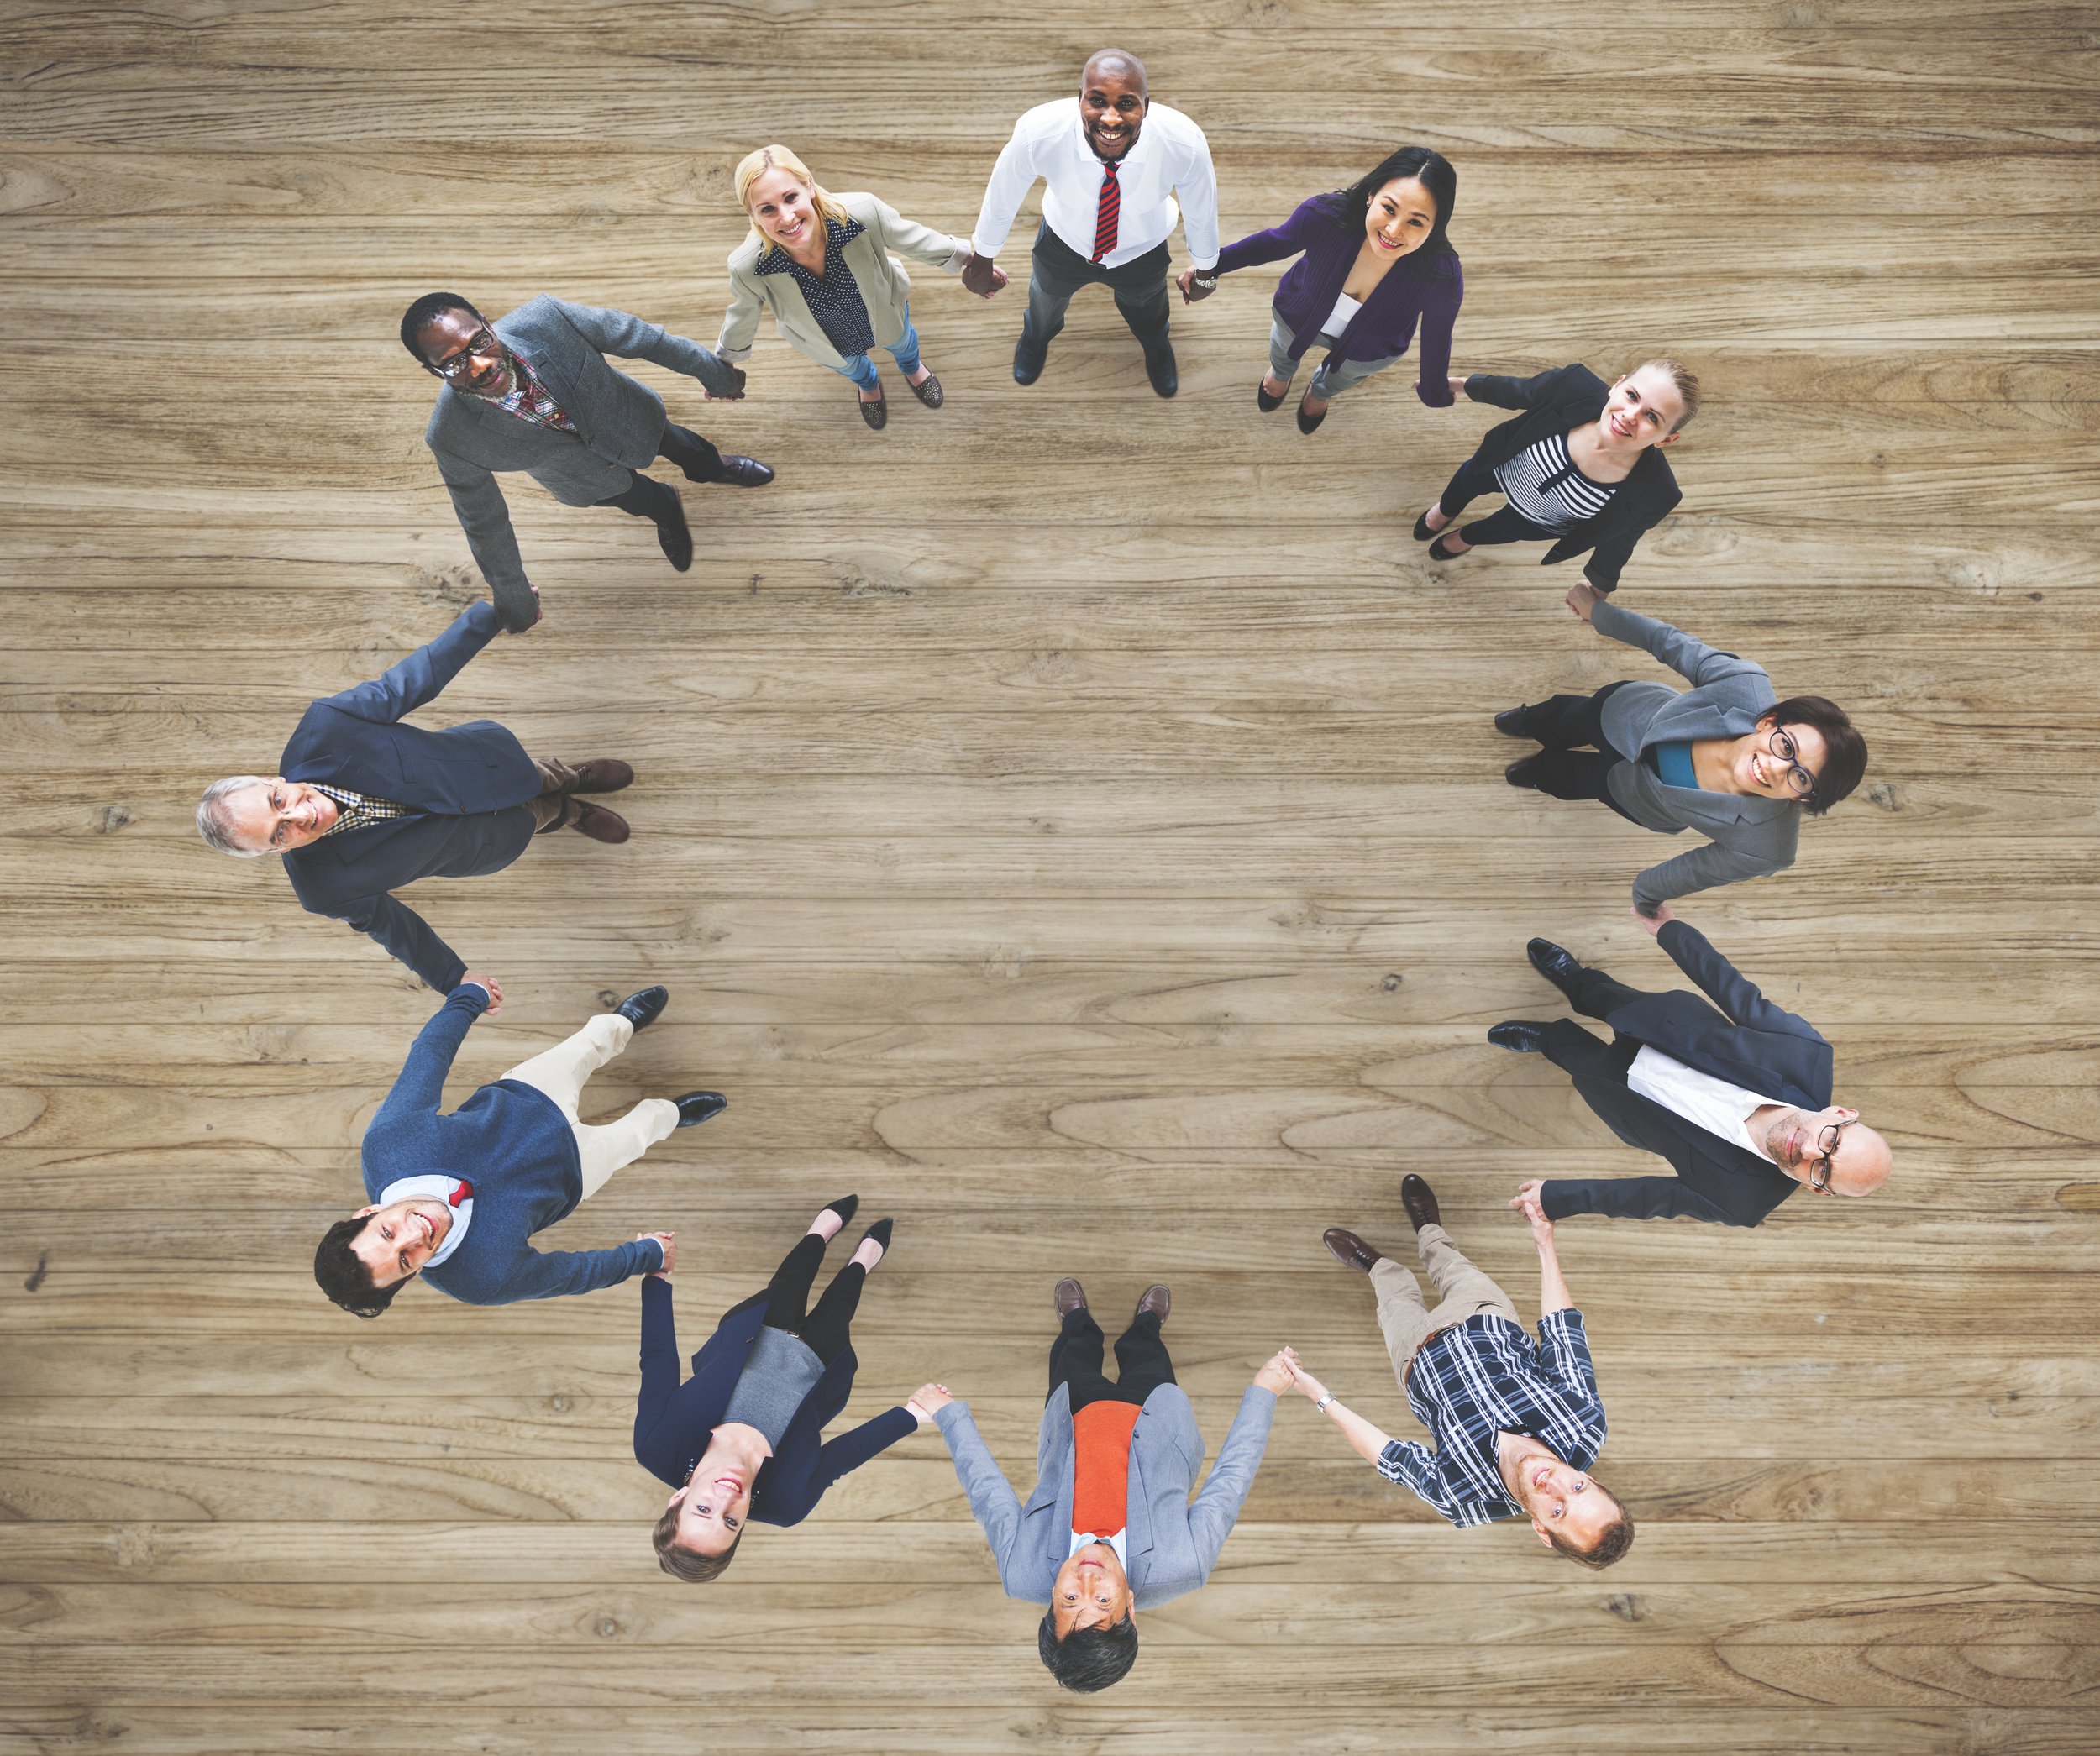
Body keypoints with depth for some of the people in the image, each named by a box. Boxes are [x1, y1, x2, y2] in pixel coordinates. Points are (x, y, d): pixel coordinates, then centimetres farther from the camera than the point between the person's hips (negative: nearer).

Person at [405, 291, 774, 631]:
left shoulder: (545, 317, -42)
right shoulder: (452, 438, -39)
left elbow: (636, 336, -26)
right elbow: (484, 524, -24)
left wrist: (715, 374, -12)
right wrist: (516, 602, -11)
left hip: (630, 418, 1)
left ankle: (710, 466, 70)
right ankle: (665, 513, 66)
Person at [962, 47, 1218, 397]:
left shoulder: (1186, 143, -39)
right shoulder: (1037, 133, -41)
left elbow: (1201, 210, -17)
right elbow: (1002, 197, -21)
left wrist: (1205, 270, 1)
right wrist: (981, 259, -4)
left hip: (1142, 253, 0)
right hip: (1063, 243, 0)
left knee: (1147, 315, 34)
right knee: (1046, 300, 35)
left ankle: (1157, 348, 76)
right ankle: (1035, 337, 76)